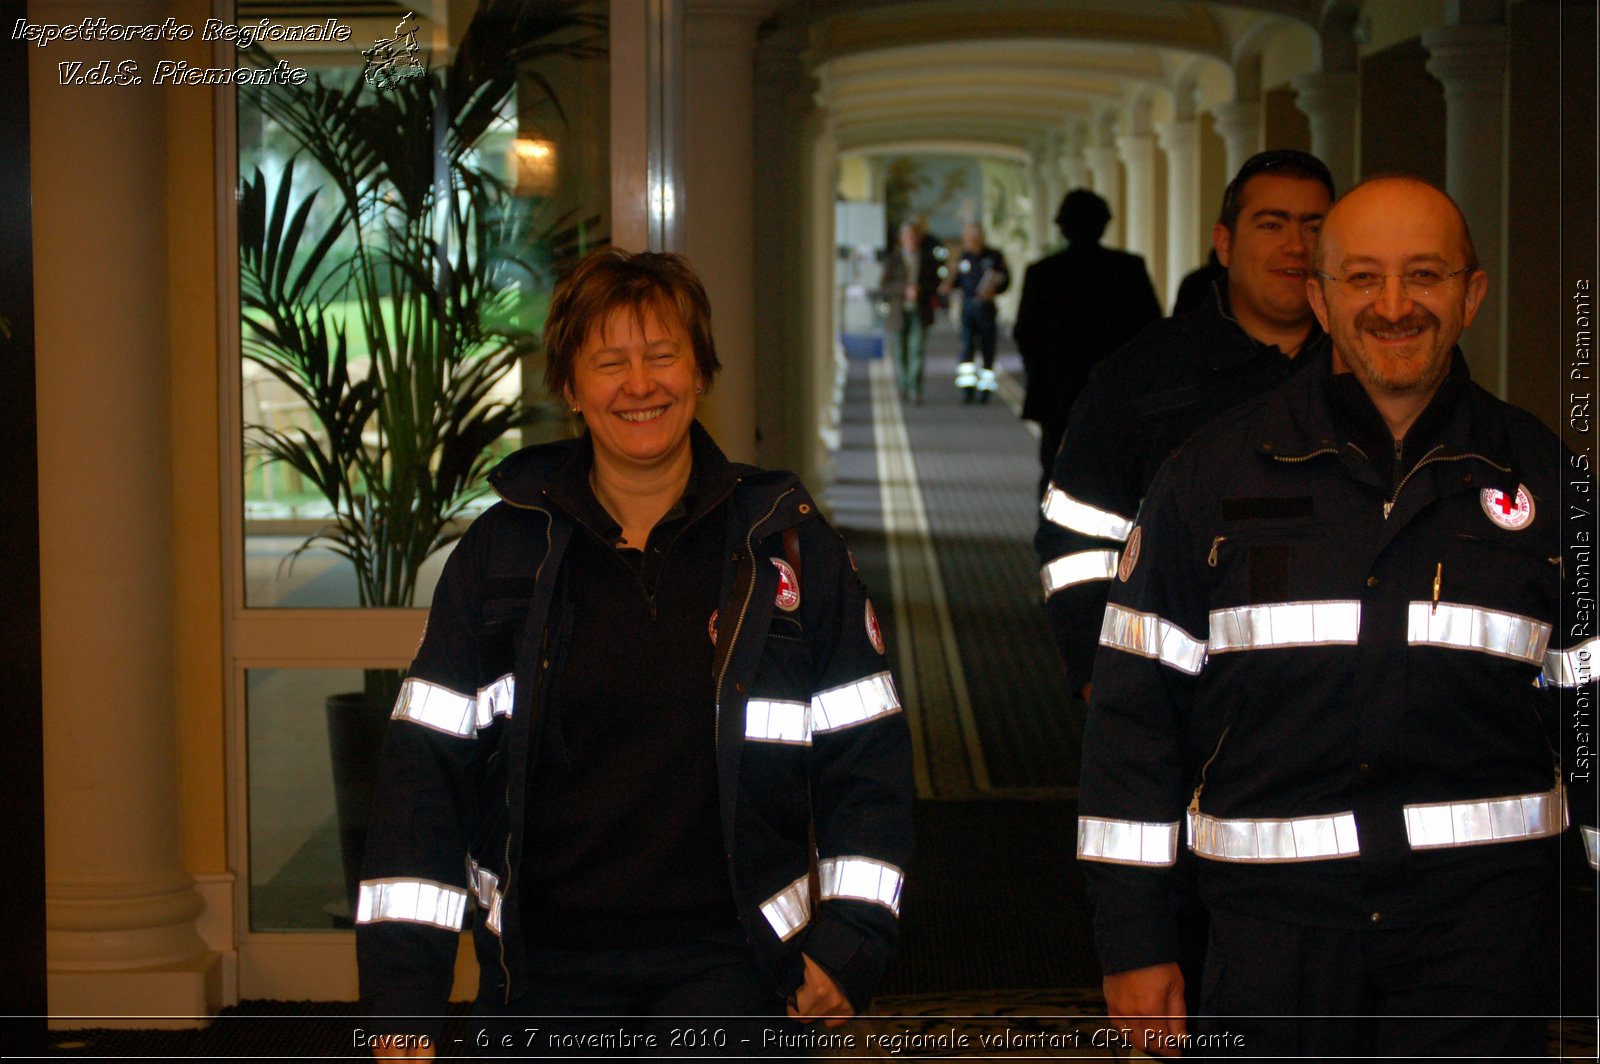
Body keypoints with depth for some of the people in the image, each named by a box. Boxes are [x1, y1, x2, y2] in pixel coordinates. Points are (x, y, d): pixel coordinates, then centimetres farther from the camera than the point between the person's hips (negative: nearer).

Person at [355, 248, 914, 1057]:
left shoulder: (785, 542, 3)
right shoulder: (502, 551, 4)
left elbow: (866, 754, 8)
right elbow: (428, 761, 4)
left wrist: (850, 938, -2)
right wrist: (401, 986, -2)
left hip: (725, 960, -2)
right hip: (543, 972, 2)